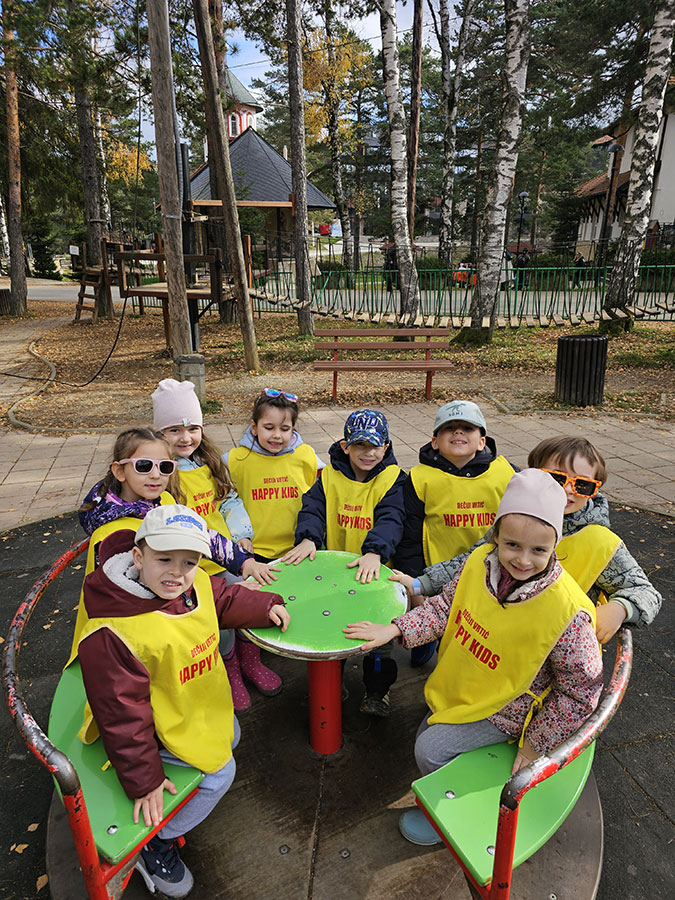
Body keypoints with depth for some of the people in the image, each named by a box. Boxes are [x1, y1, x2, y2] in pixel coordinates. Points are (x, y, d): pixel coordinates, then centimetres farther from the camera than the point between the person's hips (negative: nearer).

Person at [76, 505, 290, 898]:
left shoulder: (197, 585, -17)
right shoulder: (112, 635, -37)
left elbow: (225, 599, 10)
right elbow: (121, 711, -28)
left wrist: (265, 607, -3)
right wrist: (143, 778, -19)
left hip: (201, 702, 8)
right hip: (162, 724, -8)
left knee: (229, 736, 24)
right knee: (219, 771, -8)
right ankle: (155, 844, 15)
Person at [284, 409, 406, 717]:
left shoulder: (392, 479, -5)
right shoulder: (330, 475, 2)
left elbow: (390, 519, -17)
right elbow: (313, 507, -4)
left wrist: (374, 552, -34)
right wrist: (308, 538, -24)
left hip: (374, 567, -2)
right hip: (333, 565, 2)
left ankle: (377, 688, 22)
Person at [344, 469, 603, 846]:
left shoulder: (567, 612, -32)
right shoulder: (480, 562, -19)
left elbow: (581, 690, -19)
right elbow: (446, 606, -2)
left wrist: (537, 744, -12)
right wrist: (394, 629, -10)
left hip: (504, 710, -5)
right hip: (460, 688, 5)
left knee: (431, 749, -9)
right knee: (427, 734, 16)